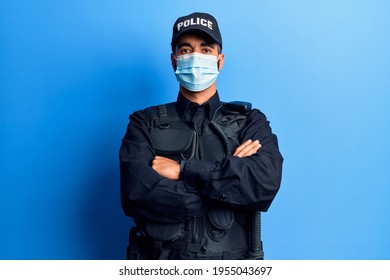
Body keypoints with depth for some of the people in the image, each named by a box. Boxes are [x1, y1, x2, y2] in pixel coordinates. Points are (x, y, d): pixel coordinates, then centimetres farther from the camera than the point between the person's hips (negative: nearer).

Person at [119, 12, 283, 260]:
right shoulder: (145, 122, 2)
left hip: (230, 256, 1)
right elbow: (136, 193, -13)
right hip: (159, 256, 0)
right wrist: (228, 174, -13)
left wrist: (183, 169, -14)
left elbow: (266, 182, -14)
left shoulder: (251, 122, 4)